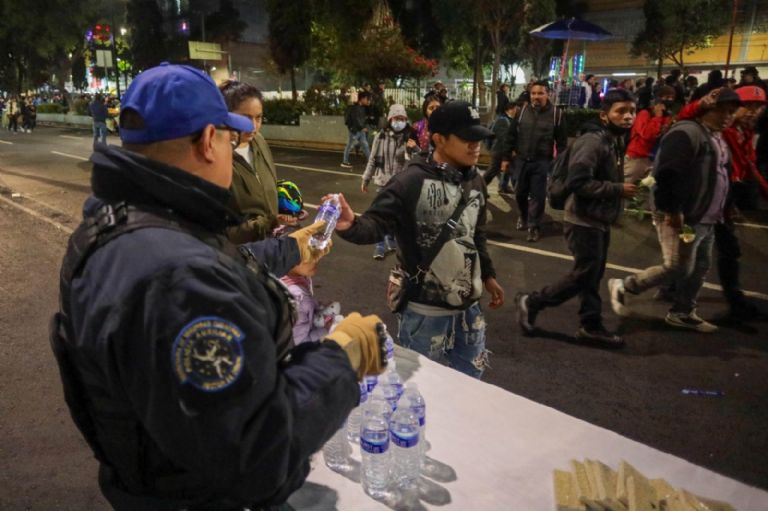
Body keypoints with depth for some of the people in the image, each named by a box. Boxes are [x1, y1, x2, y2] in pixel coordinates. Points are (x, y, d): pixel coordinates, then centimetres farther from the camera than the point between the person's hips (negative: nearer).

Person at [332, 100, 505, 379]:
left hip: (468, 305, 7)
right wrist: (351, 226, -46)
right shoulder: (412, 181, -20)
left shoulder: (475, 182, 5)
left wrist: (488, 275, 23)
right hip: (425, 310, -7)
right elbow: (377, 223, -25)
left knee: (469, 381, 23)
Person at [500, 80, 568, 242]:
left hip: (542, 162, -3)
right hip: (521, 160, 3)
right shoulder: (522, 110, 1)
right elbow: (510, 136, 5)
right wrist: (506, 157, 3)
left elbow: (562, 142, -3)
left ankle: (534, 226, 11)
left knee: (537, 196, 0)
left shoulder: (556, 113, -5)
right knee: (520, 193, 15)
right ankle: (523, 216, 40)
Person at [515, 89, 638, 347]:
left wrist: (623, 186, 1)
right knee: (584, 276, -4)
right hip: (584, 221, -9)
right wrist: (618, 190, -25)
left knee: (594, 275, 14)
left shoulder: (616, 141, 12)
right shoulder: (592, 142, -20)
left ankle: (591, 325, 24)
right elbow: (577, 182, -28)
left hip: (600, 220, 9)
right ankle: (531, 302, 10)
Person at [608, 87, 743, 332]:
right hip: (681, 217, -10)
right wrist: (672, 210, -26)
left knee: (699, 268, 14)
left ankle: (682, 313, 27)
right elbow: (667, 174, -25)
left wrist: (719, 212, 20)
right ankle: (623, 286, 6)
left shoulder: (716, 137, 17)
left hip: (704, 219, 10)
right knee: (678, 269, -9)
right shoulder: (688, 133, -16)